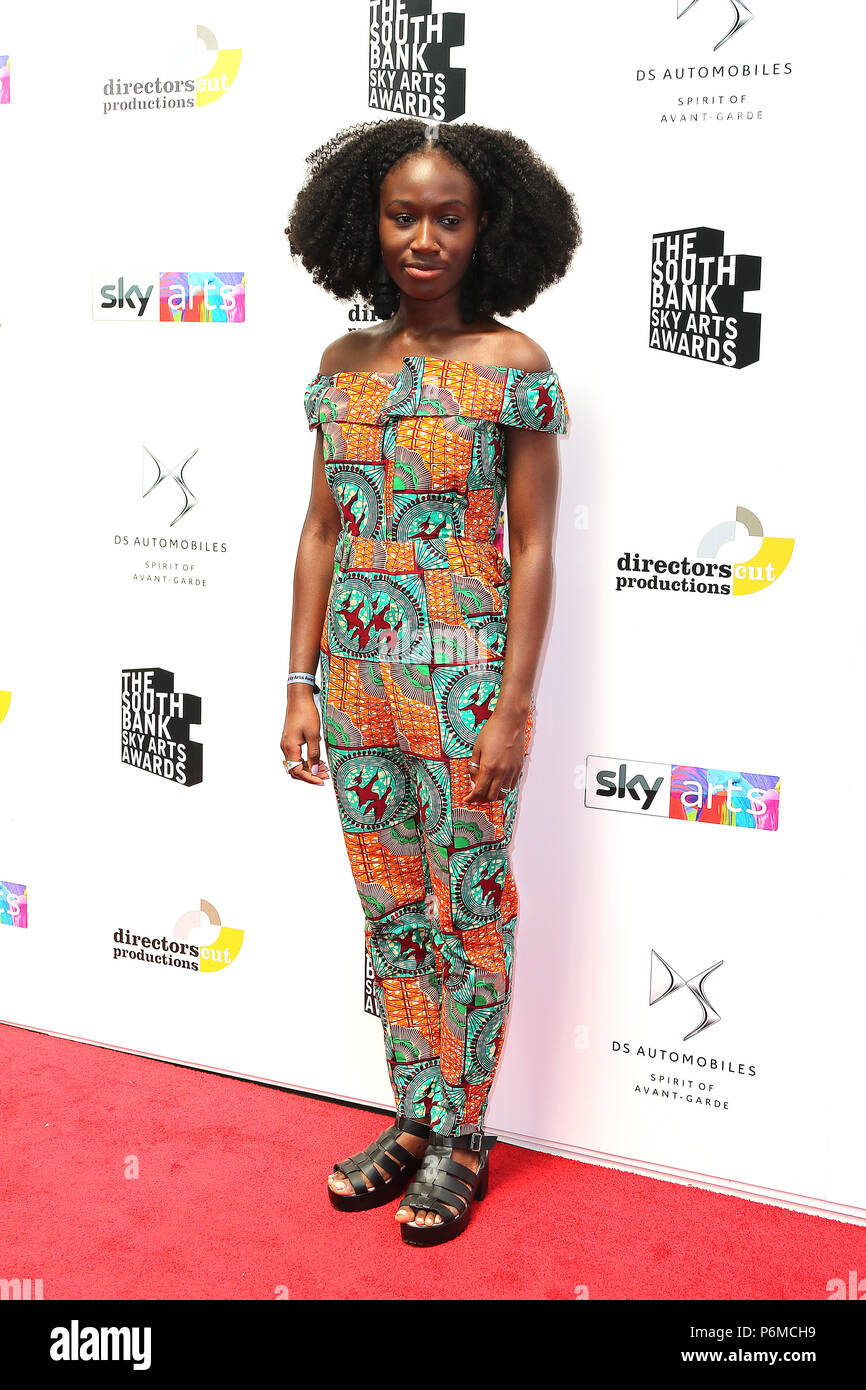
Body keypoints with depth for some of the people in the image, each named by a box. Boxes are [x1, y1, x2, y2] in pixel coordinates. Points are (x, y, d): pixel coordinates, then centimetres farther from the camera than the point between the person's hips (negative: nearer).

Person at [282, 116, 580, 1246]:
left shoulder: (514, 366, -6)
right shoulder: (344, 364, 8)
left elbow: (533, 547, -8)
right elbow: (321, 531, 9)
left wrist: (514, 706, -13)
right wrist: (302, 683, 6)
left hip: (463, 677, -5)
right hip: (357, 677, 5)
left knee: (469, 916, 6)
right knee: (391, 911, 14)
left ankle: (460, 1138, 22)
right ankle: (413, 1119, 30)